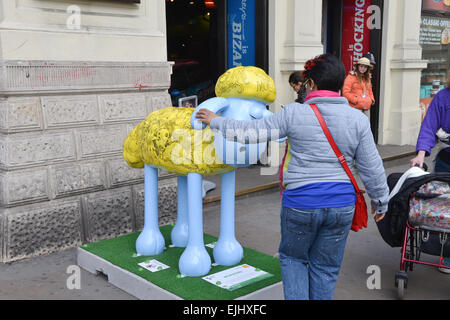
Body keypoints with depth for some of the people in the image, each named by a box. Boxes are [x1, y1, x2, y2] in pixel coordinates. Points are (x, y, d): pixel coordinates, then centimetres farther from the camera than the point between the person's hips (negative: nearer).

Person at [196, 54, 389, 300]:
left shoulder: (294, 114, -9)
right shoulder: (358, 119, -2)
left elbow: (250, 131, -5)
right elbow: (372, 168, 1)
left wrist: (216, 121, 11)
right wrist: (380, 201, 16)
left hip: (300, 203, -2)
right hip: (341, 205, 3)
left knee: (292, 258, 21)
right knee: (325, 268, 17)